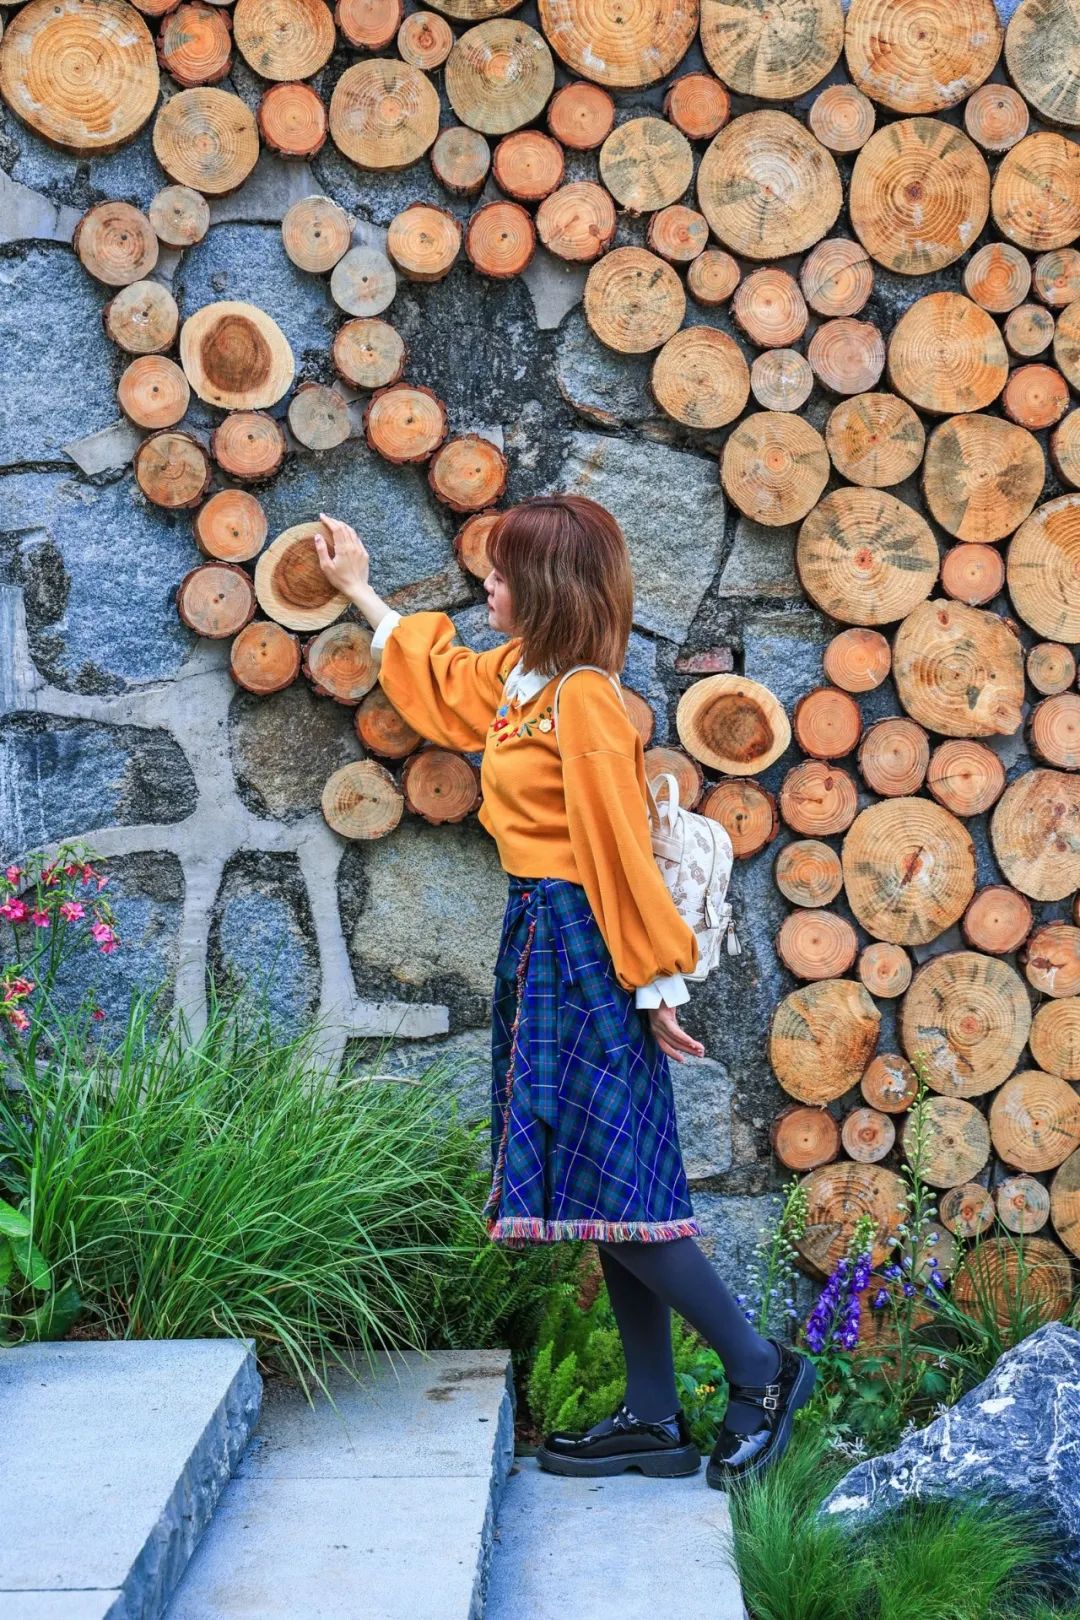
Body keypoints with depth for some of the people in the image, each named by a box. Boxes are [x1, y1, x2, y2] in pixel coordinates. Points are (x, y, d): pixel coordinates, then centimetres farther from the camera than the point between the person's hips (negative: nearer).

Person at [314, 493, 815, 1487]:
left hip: (583, 954, -9)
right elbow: (443, 678, 34)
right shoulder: (517, 675, 12)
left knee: (610, 1189, -8)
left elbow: (623, 854, -18)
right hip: (543, 948, 9)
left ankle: (762, 1371, 5)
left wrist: (658, 986, -17)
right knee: (603, 1191, 9)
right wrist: (360, 590, 43)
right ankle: (654, 1418, 16)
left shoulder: (582, 700, -16)